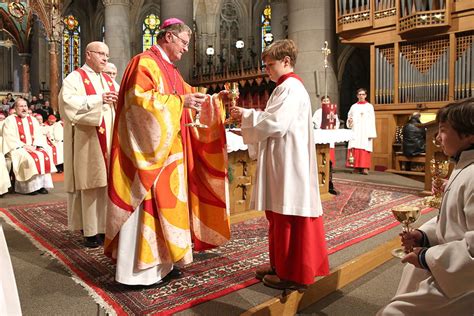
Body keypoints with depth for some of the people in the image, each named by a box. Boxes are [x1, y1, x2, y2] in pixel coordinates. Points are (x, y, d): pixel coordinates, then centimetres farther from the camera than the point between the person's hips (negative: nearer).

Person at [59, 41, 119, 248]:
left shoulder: (109, 81, 20)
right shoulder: (75, 78, 0)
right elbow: (68, 101, -16)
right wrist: (98, 99, -19)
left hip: (108, 139, 6)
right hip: (87, 140, -6)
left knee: (107, 182, 5)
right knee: (90, 184, -4)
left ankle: (105, 227, 14)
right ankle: (90, 230, 5)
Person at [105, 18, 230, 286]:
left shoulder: (170, 69, 20)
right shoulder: (145, 63, -9)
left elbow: (187, 96, 23)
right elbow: (139, 98, -22)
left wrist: (213, 99, 8)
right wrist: (179, 101, -21)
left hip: (170, 150, 10)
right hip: (149, 148, -10)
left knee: (167, 200, 12)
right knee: (148, 204, -5)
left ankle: (161, 261, 22)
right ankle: (141, 269, 6)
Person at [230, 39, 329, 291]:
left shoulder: (291, 88, -11)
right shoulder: (285, 87, 20)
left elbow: (276, 123, -20)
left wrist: (246, 115, -10)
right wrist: (247, 117, 10)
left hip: (289, 162, -10)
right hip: (281, 161, 10)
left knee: (288, 216, -3)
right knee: (279, 215, 14)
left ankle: (293, 274, 8)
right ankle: (281, 265, 25)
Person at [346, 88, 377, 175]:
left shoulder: (369, 106, 9)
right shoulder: (354, 106, 15)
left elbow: (372, 121, 3)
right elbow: (349, 118, 16)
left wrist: (371, 134, -6)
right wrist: (349, 121, -9)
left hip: (365, 131, -2)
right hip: (355, 131, 2)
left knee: (365, 149, -9)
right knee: (355, 149, -6)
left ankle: (364, 167, -10)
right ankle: (356, 167, -2)